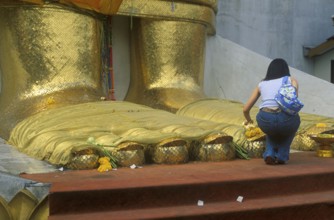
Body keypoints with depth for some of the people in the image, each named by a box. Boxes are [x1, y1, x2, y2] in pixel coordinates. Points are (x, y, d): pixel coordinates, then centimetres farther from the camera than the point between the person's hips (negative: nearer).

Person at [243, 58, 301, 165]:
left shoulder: (261, 84, 27)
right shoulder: (291, 80, 22)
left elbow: (246, 109, 30)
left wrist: (248, 119, 53)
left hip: (265, 120, 2)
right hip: (285, 119, -2)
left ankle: (270, 154, 15)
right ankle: (281, 156, 19)